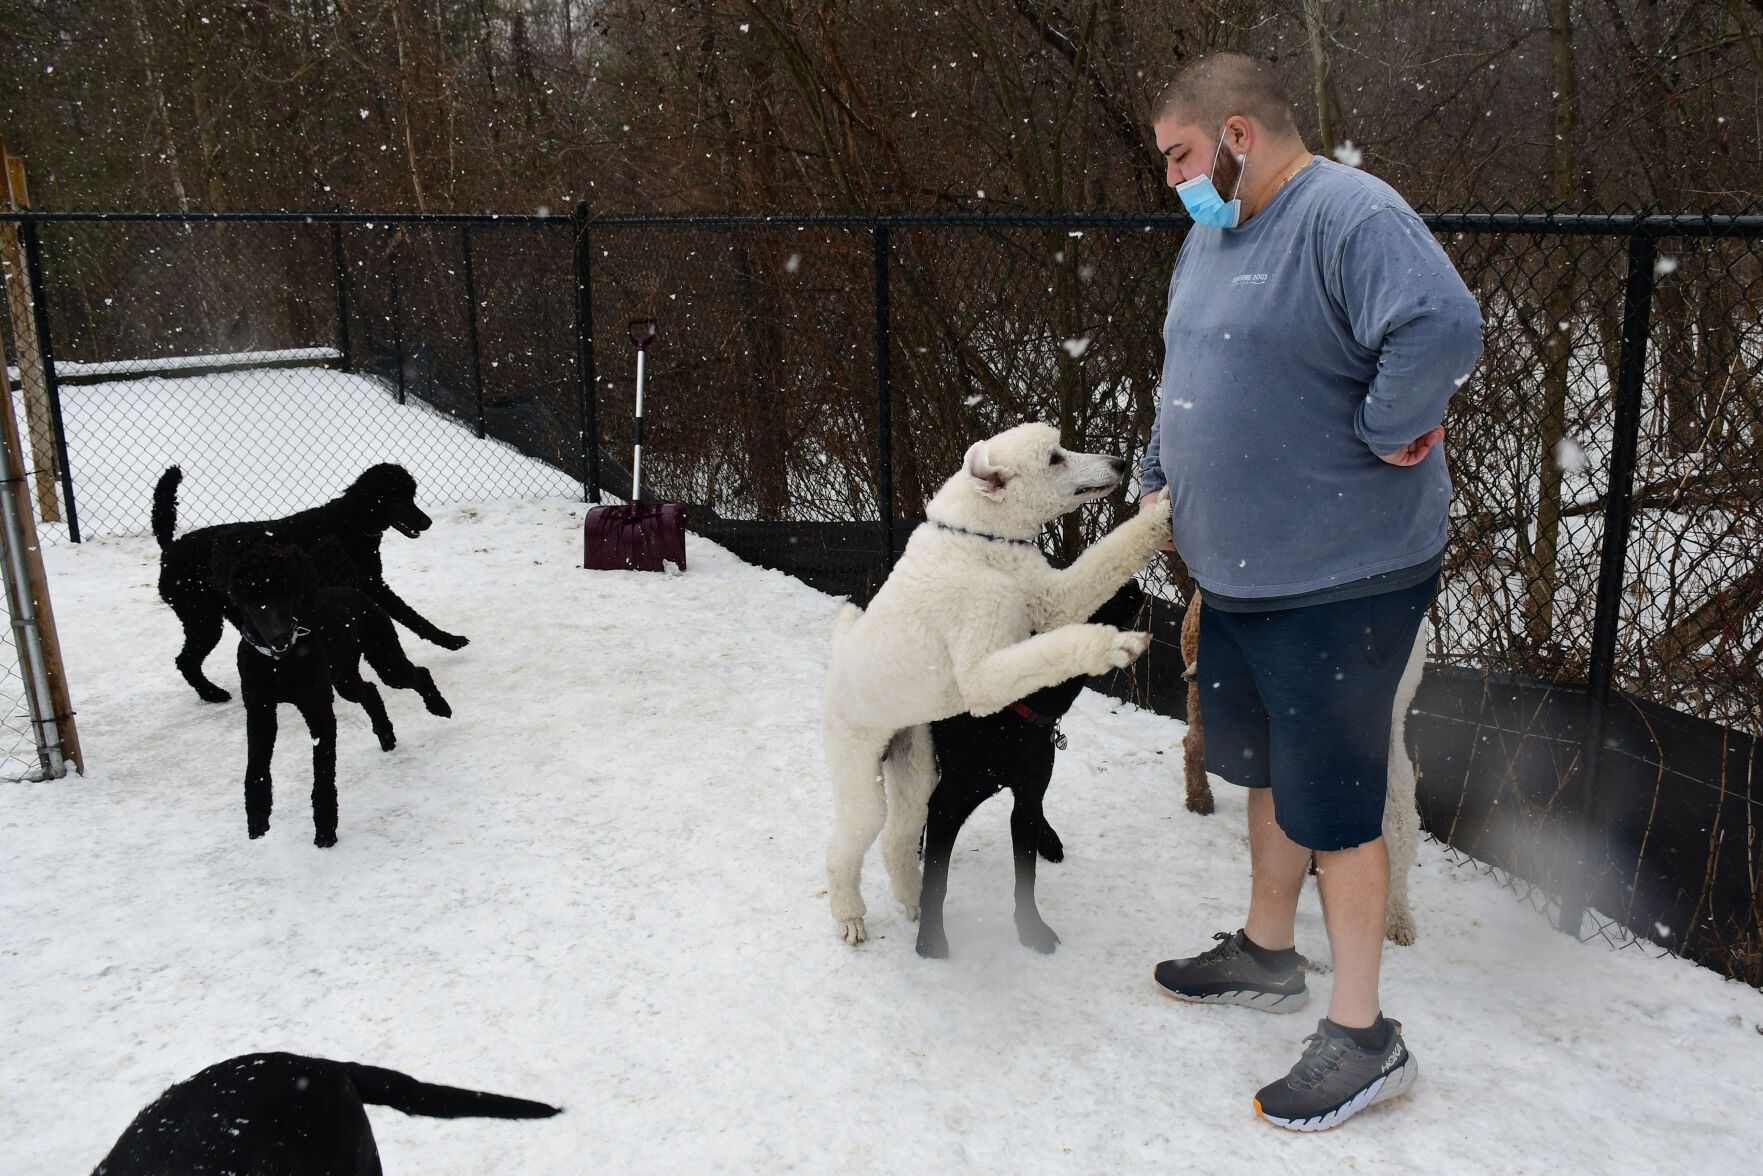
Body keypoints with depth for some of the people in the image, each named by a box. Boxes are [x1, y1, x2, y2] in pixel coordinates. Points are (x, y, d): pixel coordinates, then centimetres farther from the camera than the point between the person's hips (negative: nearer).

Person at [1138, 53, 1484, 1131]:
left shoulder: (1351, 216, -19)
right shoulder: (1212, 233, 11)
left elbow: (1444, 329, -34)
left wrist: (1385, 437, -22)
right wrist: (1159, 478, 20)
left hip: (1341, 577, -9)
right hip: (1236, 571, 9)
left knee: (1333, 795, 0)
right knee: (1269, 768, 20)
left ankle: (1363, 1036, 16)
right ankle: (1269, 955, 40)